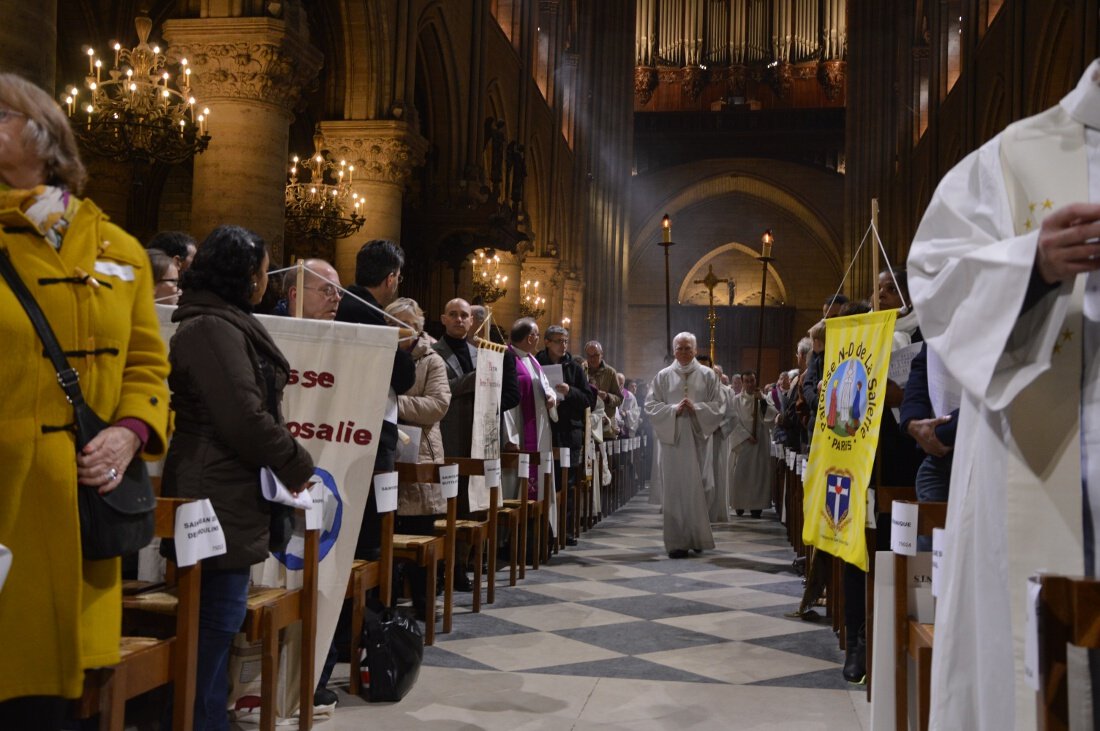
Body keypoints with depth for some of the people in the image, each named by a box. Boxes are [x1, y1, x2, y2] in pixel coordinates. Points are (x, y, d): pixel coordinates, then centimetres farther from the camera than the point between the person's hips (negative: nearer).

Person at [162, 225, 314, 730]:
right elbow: (244, 418, -20)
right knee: (220, 618, -4)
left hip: (225, 494, 10)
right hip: (219, 498, -10)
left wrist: (285, 462, 14)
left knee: (217, 619, 15)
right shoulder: (213, 328, -15)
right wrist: (297, 465, -8)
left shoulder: (223, 324, 18)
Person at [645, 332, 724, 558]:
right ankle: (677, 542, -1)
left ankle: (697, 537, 18)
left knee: (696, 488, 2)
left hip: (698, 439, 1)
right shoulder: (663, 376, 6)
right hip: (671, 438, 0)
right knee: (675, 490, -3)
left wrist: (696, 408, -12)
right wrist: (674, 409, -13)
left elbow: (717, 407, 4)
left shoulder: (708, 376, 7)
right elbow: (650, 406, 2)